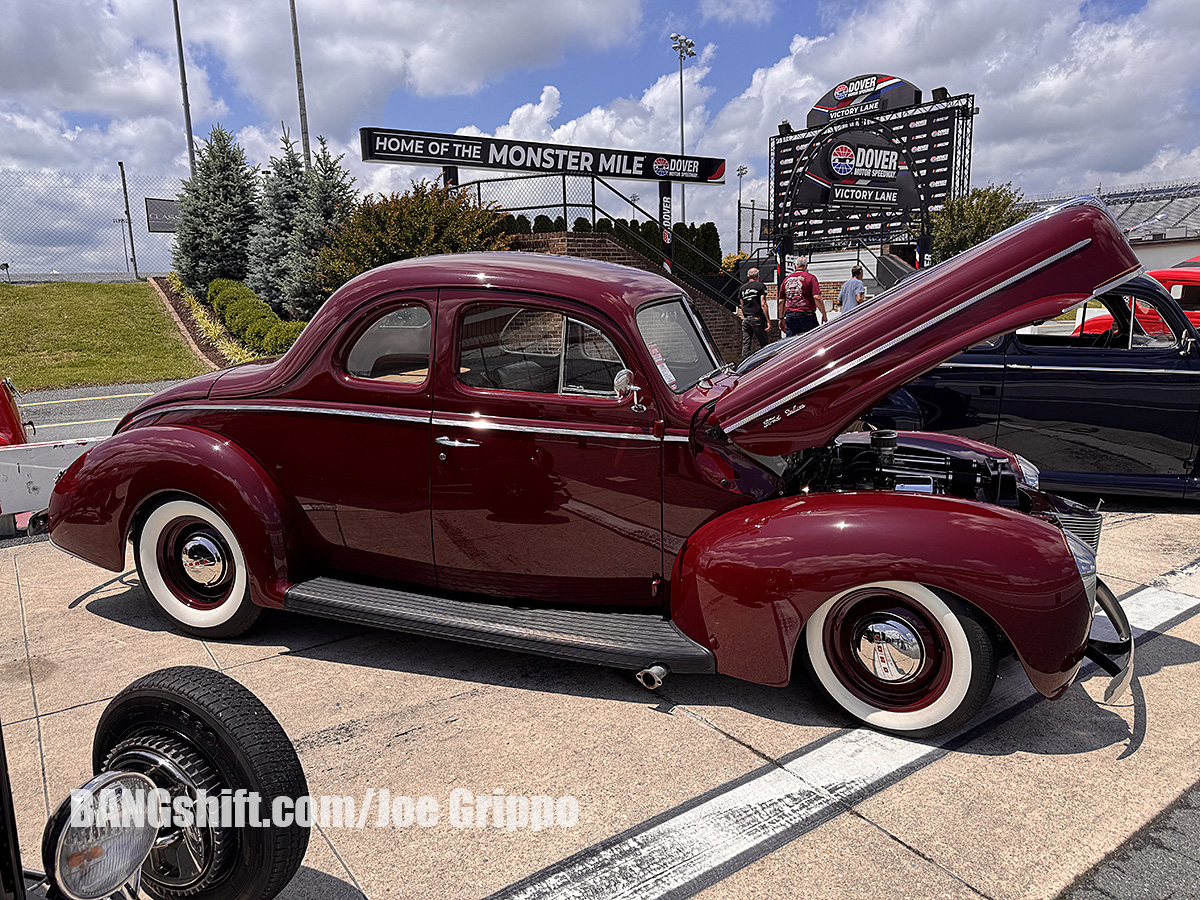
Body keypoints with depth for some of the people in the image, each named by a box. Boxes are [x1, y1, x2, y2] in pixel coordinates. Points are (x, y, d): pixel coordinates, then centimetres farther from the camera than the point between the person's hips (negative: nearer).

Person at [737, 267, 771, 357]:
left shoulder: (742, 288, 13)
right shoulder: (760, 285, -3)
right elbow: (763, 305, -10)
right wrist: (768, 321, -10)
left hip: (745, 319, 5)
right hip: (757, 318, -5)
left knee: (746, 344, 6)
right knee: (764, 343, 1)